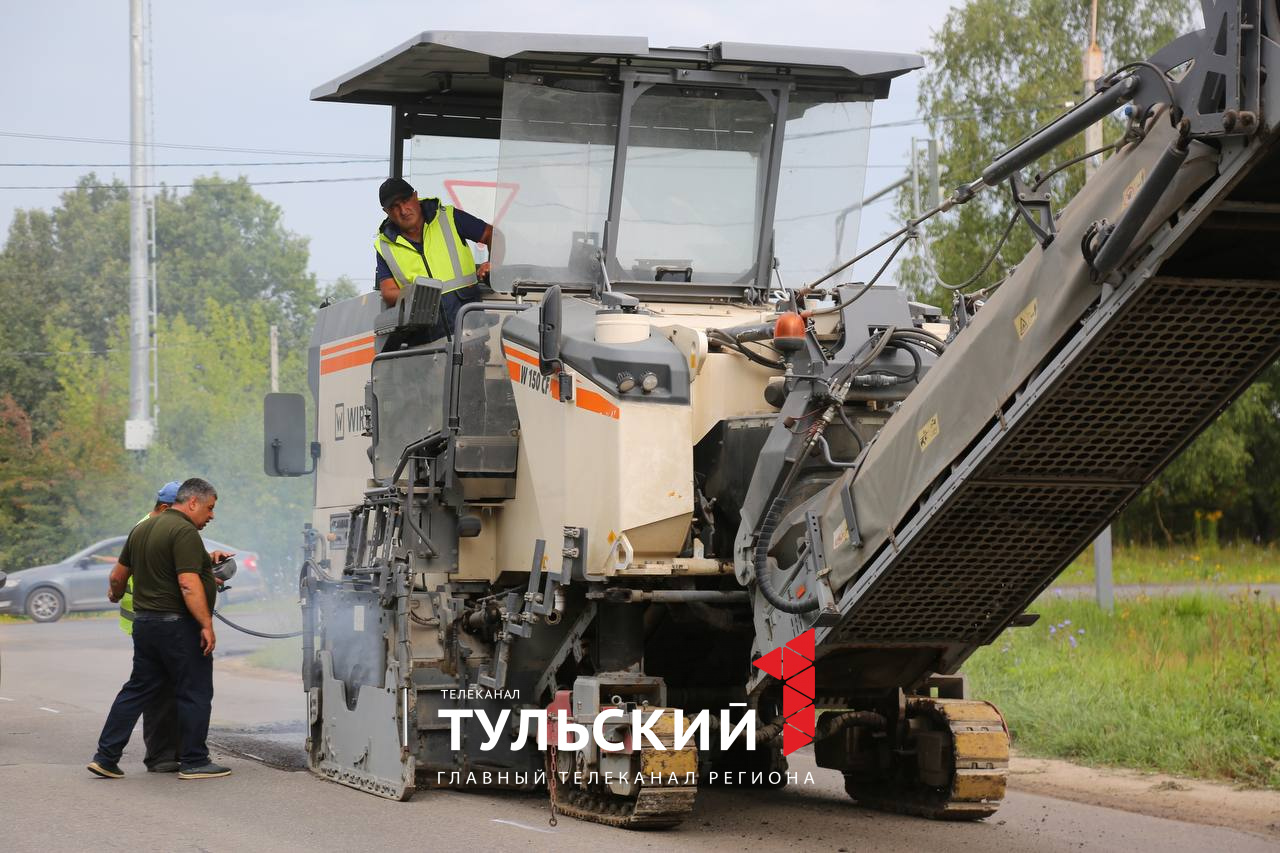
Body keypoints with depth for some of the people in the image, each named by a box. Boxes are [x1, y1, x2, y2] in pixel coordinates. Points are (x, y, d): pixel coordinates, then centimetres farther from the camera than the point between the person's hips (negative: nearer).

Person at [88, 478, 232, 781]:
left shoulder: (142, 529, 13)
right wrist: (207, 625, -22)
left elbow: (118, 574, 21)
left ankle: (106, 757, 11)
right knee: (195, 693, 2)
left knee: (137, 690, 13)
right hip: (178, 625, -9)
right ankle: (194, 762, 6)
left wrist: (116, 595, 41)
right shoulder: (184, 532, -15)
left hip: (143, 621, 9)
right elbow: (188, 584, -23)